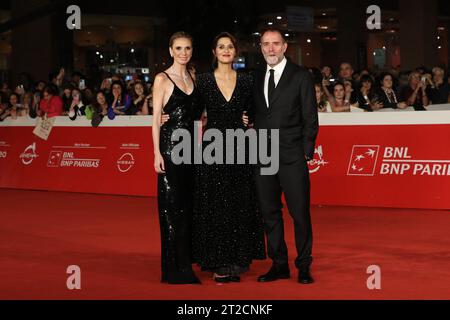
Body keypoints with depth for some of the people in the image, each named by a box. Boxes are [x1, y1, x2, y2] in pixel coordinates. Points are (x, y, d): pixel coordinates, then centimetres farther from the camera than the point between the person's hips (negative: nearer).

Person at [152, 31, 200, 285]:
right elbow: (156, 119, -6)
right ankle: (175, 268, -1)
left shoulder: (193, 78, 14)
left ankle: (185, 261, 16)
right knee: (172, 206, -4)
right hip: (171, 145, -6)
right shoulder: (162, 79, -3)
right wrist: (157, 153, -12)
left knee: (188, 205, 8)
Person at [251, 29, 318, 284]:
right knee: (270, 213, 8)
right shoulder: (257, 79, 13)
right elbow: (257, 115, 16)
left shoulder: (301, 76, 0)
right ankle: (279, 265, 17)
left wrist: (307, 151, -6)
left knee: (300, 213, -1)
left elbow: (310, 118, -1)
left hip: (292, 157, -4)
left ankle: (304, 266, 10)